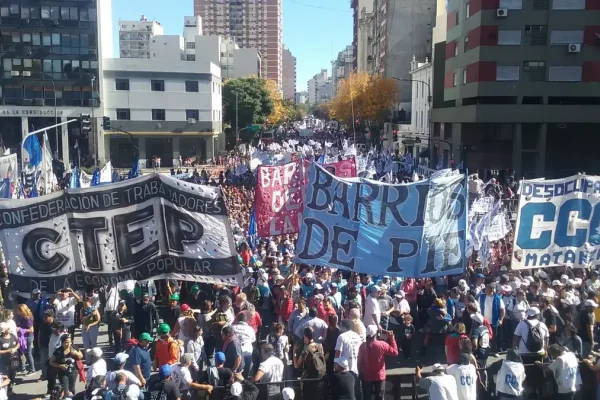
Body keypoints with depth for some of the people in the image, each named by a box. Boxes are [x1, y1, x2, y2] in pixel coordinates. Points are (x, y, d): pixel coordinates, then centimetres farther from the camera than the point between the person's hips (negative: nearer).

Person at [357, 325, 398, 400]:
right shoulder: (382, 345, -15)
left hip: (367, 376, 1)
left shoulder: (363, 346, -12)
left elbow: (360, 362, -6)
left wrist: (360, 374, 7)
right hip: (380, 376, 0)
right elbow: (395, 352, -4)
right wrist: (392, 338, -2)